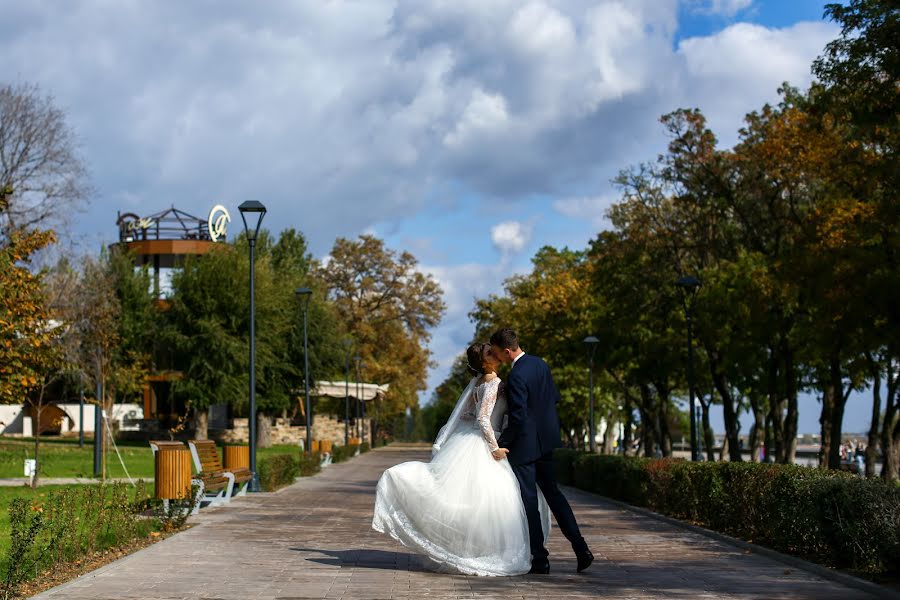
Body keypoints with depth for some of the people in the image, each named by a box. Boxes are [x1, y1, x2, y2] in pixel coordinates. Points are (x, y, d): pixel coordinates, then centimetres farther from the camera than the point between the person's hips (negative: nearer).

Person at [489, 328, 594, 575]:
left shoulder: (516, 377, -22)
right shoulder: (540, 364, 4)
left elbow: (517, 418, -22)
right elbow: (555, 397, 14)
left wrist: (501, 443, -11)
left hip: (524, 445, -9)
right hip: (545, 440, 9)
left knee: (528, 501, 1)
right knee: (553, 493, 15)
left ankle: (540, 559, 5)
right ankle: (581, 549, 10)